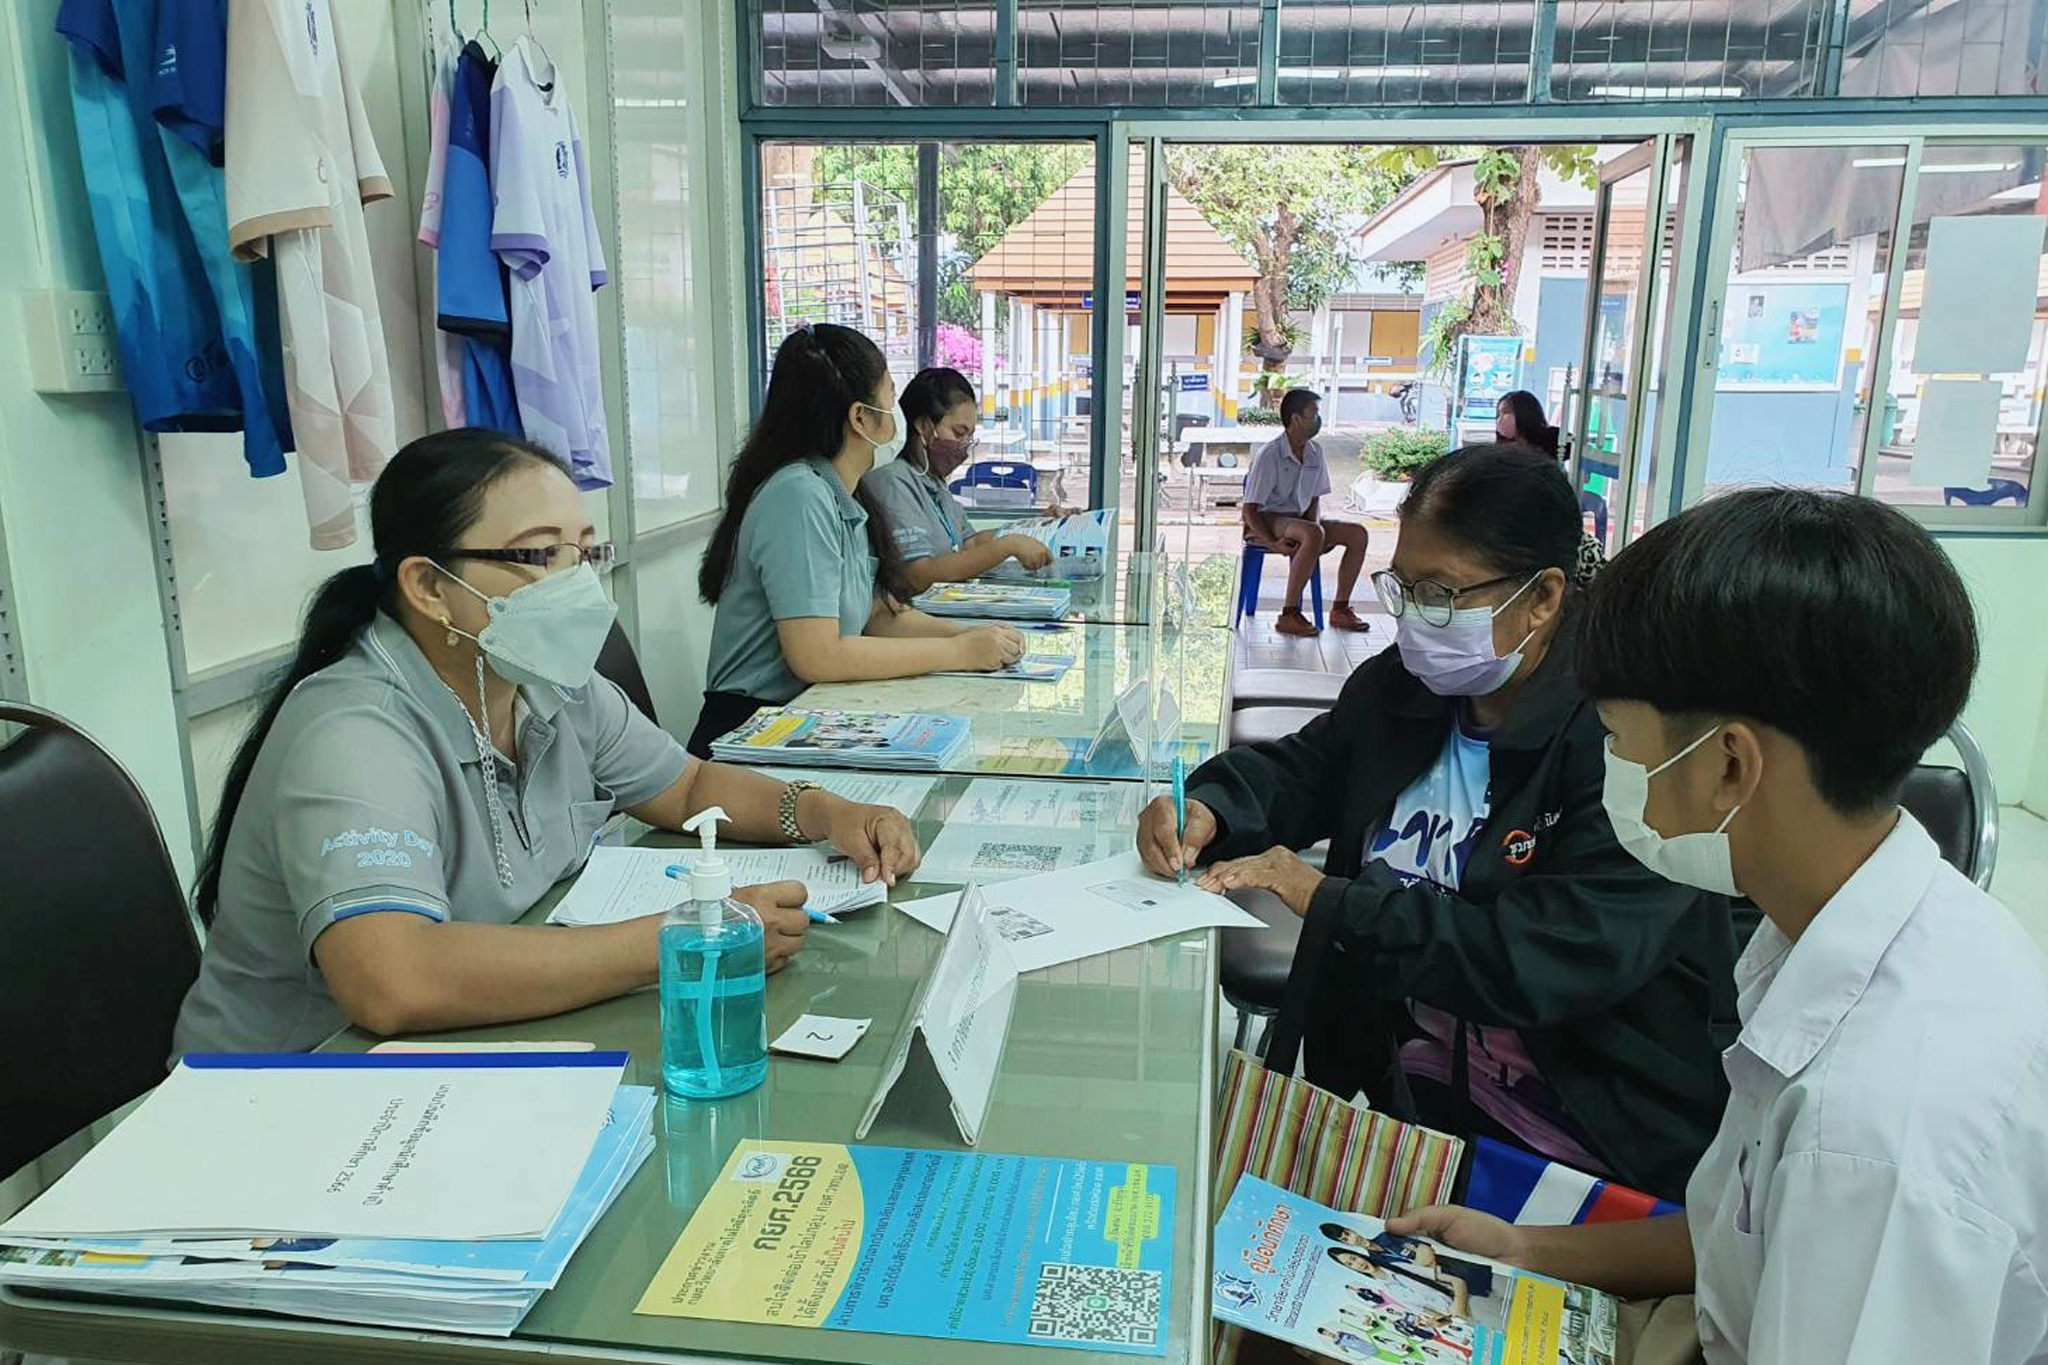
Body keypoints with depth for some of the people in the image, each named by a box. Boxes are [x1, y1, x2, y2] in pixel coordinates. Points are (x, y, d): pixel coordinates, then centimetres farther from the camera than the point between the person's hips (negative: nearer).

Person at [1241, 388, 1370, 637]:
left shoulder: (1315, 451, 5)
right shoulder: (1270, 455, -17)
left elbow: (1315, 499, 14)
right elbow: (1249, 510, -18)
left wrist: (1315, 525, -7)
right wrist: (1274, 544, -27)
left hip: (1299, 519, 8)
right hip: (1266, 522, -8)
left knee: (1357, 534, -9)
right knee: (1313, 534, -36)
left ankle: (1340, 609, -1)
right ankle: (1289, 614, -30)